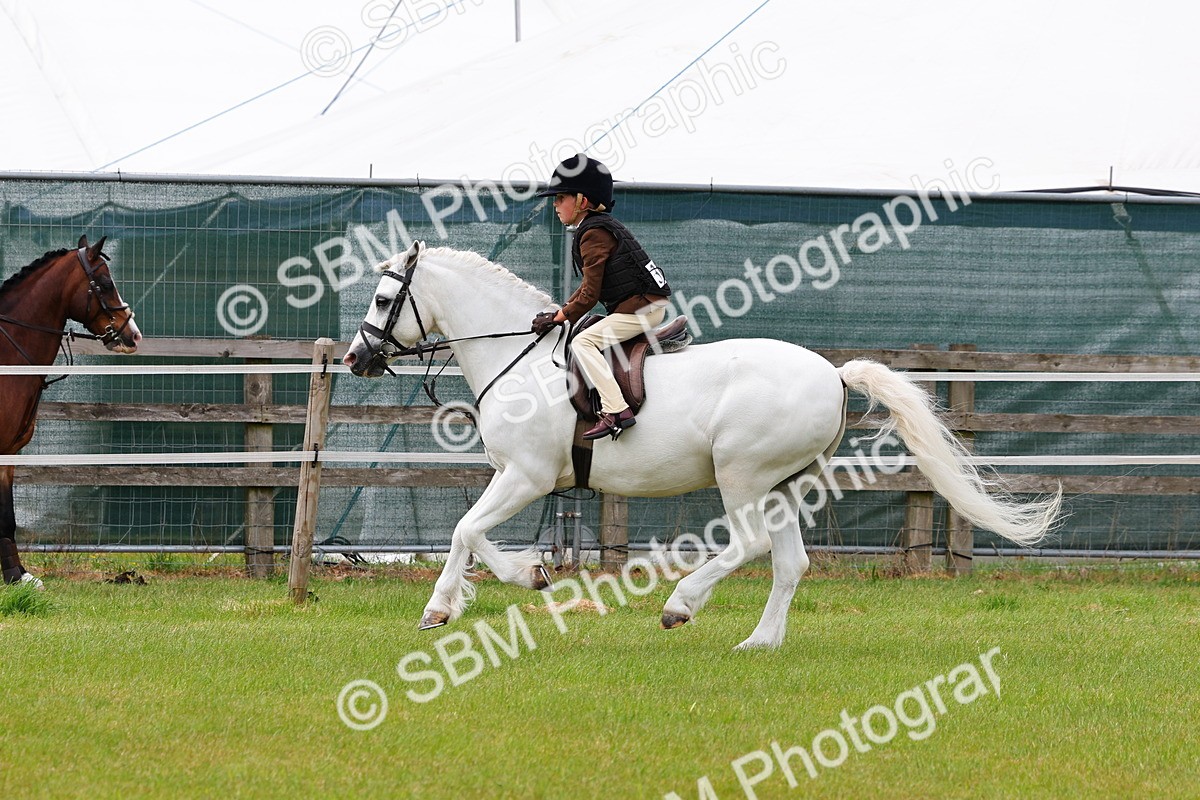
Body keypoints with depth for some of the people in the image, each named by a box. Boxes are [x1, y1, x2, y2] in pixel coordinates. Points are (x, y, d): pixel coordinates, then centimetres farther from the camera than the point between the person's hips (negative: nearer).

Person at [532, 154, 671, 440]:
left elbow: (590, 293, -16)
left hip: (641, 306, -11)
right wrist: (560, 312, 15)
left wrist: (558, 318, -7)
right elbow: (590, 285, 23)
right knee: (590, 340, 24)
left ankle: (616, 410, -28)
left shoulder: (593, 233, -13)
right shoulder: (600, 226, 19)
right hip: (647, 304, 11)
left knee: (583, 342, -17)